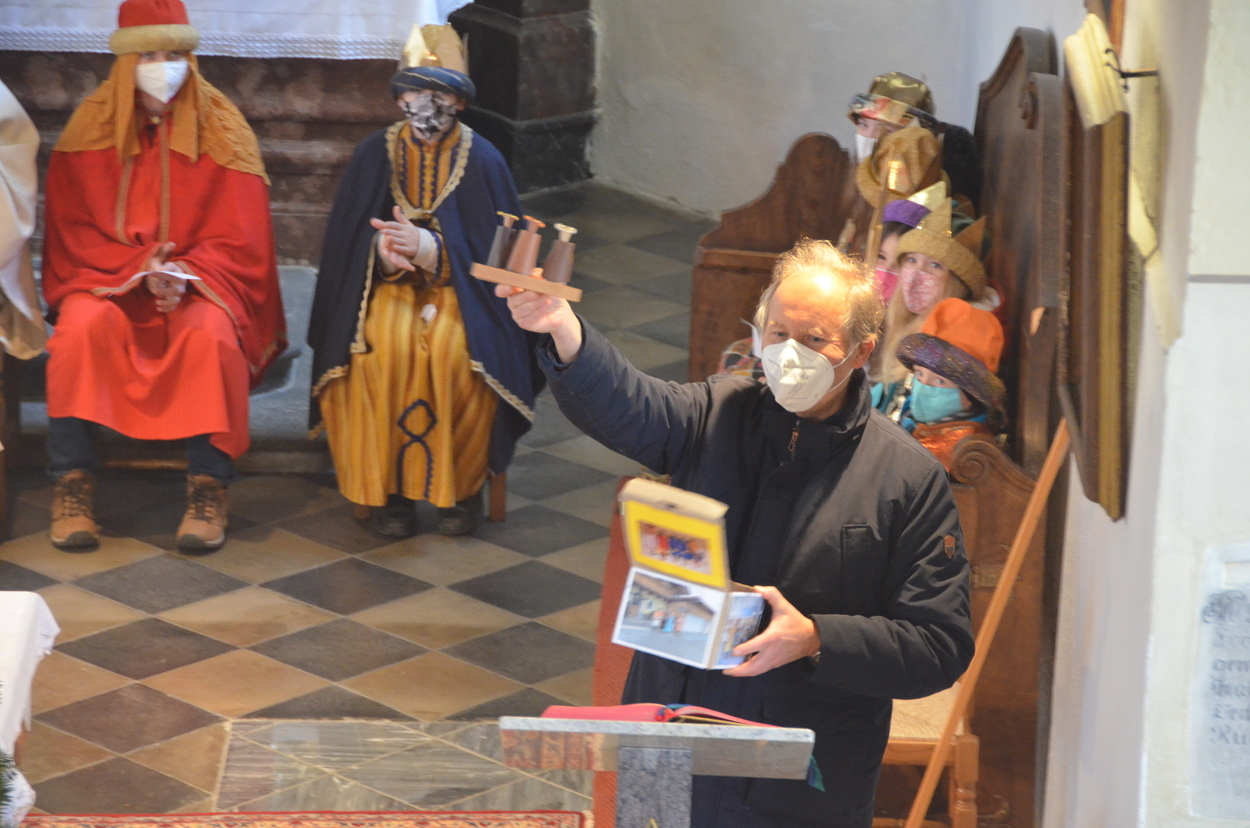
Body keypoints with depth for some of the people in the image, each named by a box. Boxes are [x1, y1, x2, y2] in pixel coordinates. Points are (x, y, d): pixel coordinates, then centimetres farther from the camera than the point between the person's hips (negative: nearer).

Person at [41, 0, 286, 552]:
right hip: (105, 278, 1)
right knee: (80, 326, -32)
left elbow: (238, 240, -3)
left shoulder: (222, 130, -1)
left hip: (197, 283, -1)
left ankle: (208, 488, -26)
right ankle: (71, 486, -25)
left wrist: (183, 273, -20)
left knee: (212, 334, -34)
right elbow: (74, 231, 1)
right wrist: (140, 269, -16)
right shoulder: (92, 126, 2)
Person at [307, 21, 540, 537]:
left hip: (462, 289, -1)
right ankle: (389, 485, -18)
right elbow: (349, 243, 2)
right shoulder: (374, 155, 3)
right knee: (383, 348, -31)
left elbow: (494, 248, -6)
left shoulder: (482, 160, -1)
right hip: (387, 288, 1)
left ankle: (462, 485, -15)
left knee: (454, 350, -33)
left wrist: (426, 248, -21)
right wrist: (384, 251, -21)